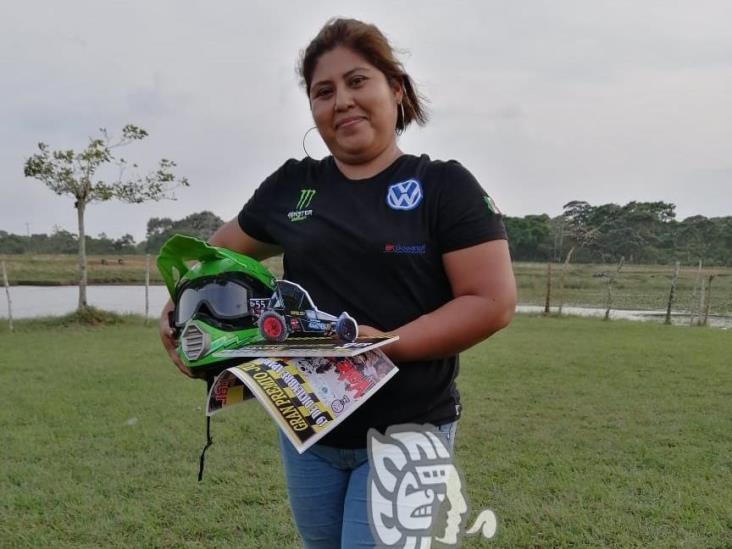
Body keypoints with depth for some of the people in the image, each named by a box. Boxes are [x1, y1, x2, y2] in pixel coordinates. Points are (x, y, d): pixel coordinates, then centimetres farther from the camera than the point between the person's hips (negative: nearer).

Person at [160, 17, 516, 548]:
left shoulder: (444, 186, -7)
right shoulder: (291, 186, 5)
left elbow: (494, 301, -14)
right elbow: (218, 257, 18)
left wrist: (390, 345, -22)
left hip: (406, 435, -4)